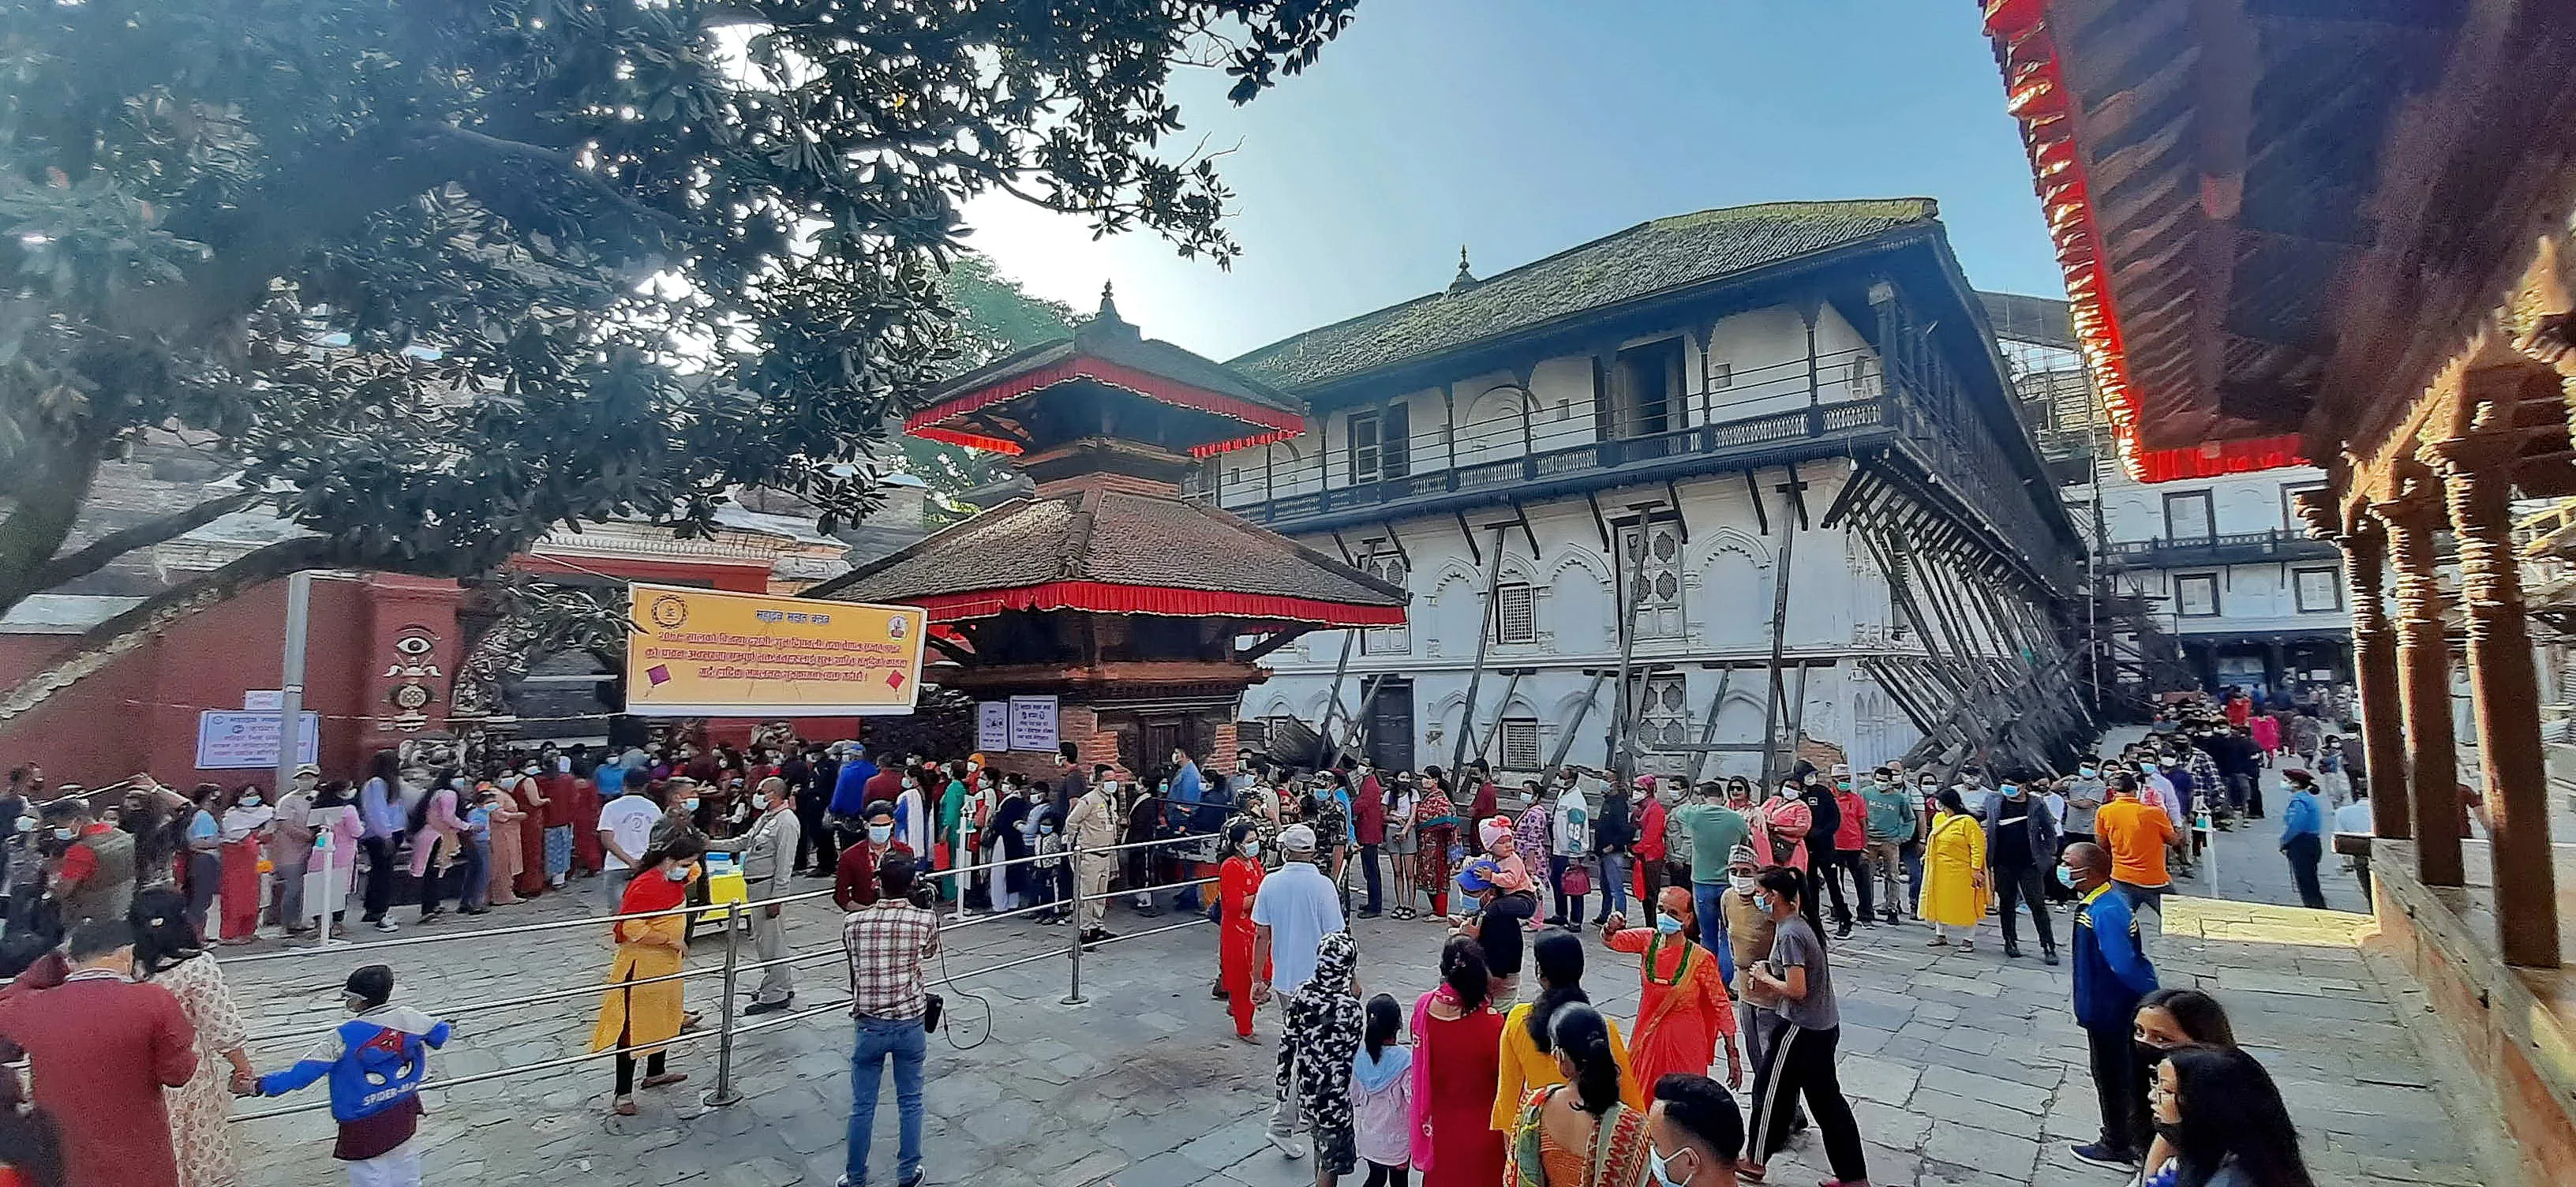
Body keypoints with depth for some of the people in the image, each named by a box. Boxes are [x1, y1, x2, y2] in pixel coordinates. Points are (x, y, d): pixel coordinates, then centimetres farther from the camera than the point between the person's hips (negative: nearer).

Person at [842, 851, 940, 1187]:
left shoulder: (853, 923, -10)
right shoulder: (925, 920, -12)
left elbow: (853, 963, 9)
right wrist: (918, 905, 10)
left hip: (870, 1025, 0)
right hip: (911, 1024, 0)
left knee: (862, 1106, 15)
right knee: (910, 1103, 16)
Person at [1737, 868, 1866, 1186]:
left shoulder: (1789, 934, -23)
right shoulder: (1801, 923, 6)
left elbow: (1797, 989, -27)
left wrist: (1765, 978, -11)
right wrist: (1770, 980, 6)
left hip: (1801, 1028, -9)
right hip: (1824, 1026, 9)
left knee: (1769, 1088, 8)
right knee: (1827, 1100, 17)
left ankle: (1756, 1161, 23)